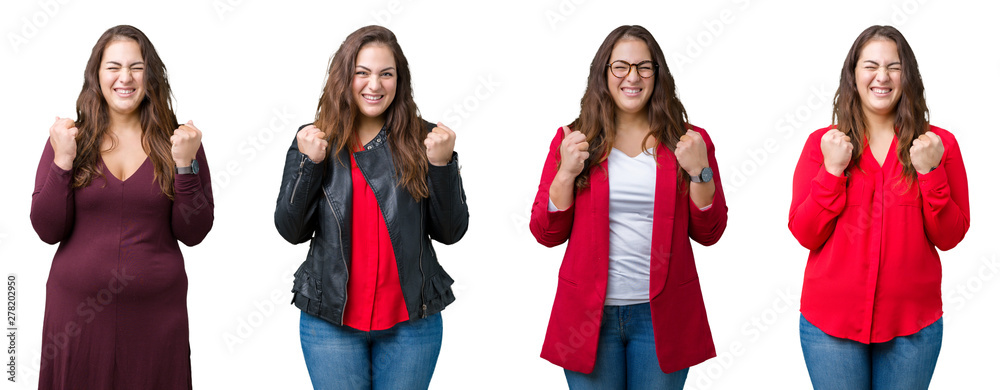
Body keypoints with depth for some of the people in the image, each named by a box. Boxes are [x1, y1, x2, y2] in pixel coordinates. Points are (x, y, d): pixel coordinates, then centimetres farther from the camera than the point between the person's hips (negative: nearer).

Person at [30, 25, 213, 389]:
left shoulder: (178, 142, 1)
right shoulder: (68, 138, 2)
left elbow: (193, 233, -2)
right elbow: (47, 231, -2)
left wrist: (184, 164, -13)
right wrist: (62, 161, -12)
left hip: (156, 311, 0)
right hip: (77, 310, 0)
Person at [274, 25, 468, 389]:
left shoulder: (424, 141, 0)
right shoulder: (313, 141, 2)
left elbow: (451, 232, -1)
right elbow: (291, 231, 0)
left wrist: (442, 164, -13)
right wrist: (309, 163, -11)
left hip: (411, 320, 0)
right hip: (331, 320, 0)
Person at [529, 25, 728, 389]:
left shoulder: (687, 143, 4)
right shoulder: (573, 141, 3)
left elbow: (709, 233, 5)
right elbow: (546, 234, 3)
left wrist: (700, 171, -9)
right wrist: (566, 172, -10)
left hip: (662, 315, 0)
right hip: (589, 313, 0)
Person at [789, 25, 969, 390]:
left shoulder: (939, 144, 2)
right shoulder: (823, 142, 1)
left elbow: (950, 237, -1)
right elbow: (804, 234, -4)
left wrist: (930, 173, -13)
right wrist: (833, 169, -14)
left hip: (913, 323, 0)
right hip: (831, 320, 0)